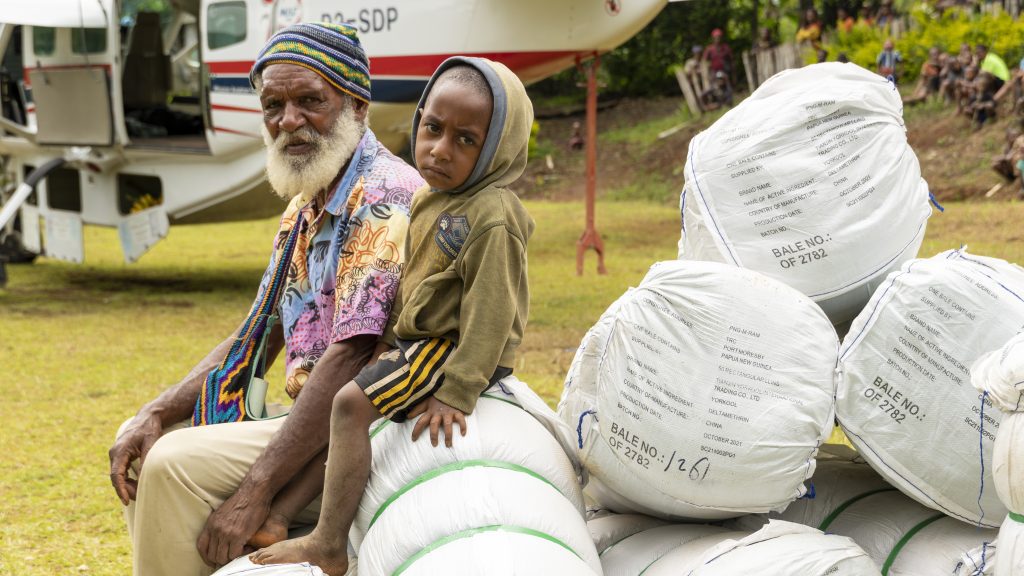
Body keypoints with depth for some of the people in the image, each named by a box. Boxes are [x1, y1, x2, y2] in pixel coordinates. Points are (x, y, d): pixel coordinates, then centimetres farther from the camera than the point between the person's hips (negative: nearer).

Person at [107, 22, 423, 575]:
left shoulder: (385, 196, -17)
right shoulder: (303, 208, 15)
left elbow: (351, 355, -25)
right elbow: (257, 339, 17)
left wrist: (257, 488, -27)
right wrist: (157, 413, 2)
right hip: (314, 416, 10)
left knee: (177, 464, -21)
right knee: (144, 447, 10)